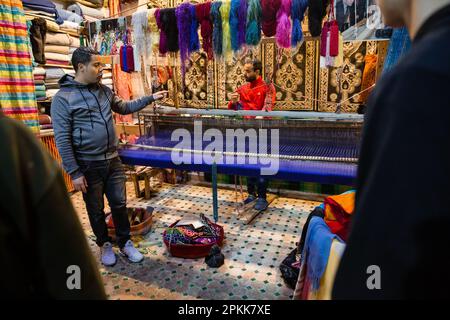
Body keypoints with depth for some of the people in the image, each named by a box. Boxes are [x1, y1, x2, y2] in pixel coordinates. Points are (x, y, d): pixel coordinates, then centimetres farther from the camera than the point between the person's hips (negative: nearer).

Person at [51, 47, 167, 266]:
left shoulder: (104, 90, 6)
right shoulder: (63, 98, -12)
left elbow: (124, 107, 21)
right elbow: (62, 139, -14)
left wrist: (150, 98, 14)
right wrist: (74, 173, -16)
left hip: (113, 160, 5)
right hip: (88, 166, -4)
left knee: (119, 204, 12)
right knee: (96, 211, 12)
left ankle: (125, 243, 29)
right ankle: (105, 244, 34)